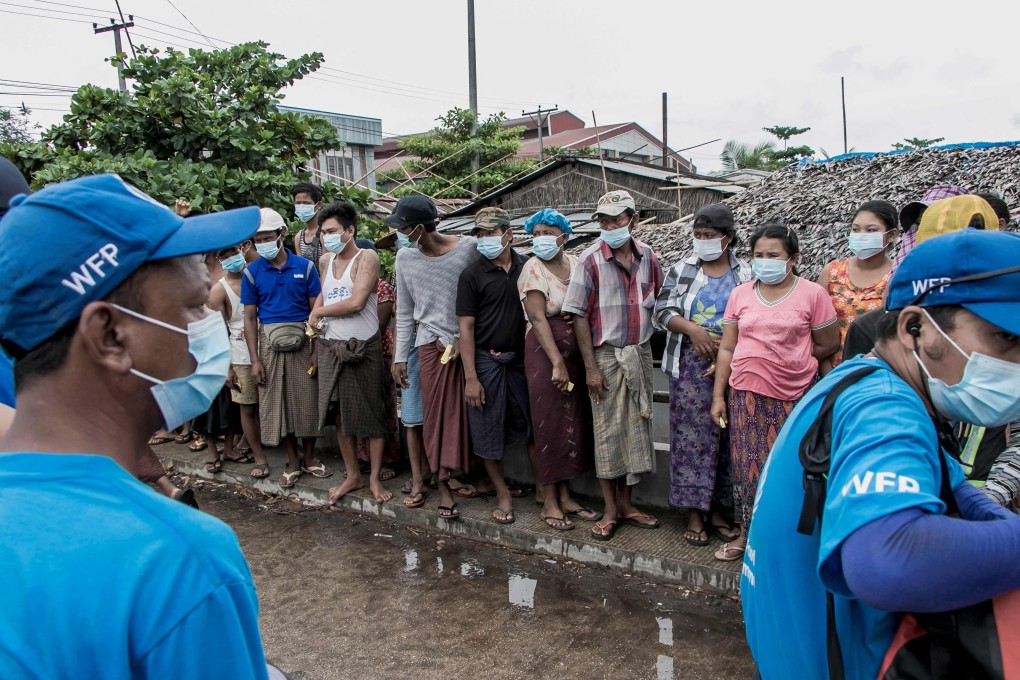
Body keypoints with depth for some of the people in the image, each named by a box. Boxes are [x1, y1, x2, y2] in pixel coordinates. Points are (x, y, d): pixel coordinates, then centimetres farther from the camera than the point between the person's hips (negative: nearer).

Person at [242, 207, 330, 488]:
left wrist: (317, 351, -7)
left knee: (308, 399, 4)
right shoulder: (252, 272, 1)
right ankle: (292, 462, 19)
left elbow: (316, 310, 0)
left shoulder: (304, 267, 0)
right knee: (276, 402, 5)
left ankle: (309, 457, 22)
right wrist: (255, 360, -4)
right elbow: (249, 317, 1)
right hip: (270, 343, 1)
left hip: (302, 342, -1)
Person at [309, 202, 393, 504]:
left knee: (372, 413, 2)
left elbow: (356, 302, -19)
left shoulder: (367, 257, -9)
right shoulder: (325, 261, 11)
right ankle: (353, 476, 23)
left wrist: (319, 311, -7)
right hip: (330, 346, 6)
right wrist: (316, 316, 6)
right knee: (340, 413, 9)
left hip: (363, 346, -5)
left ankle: (374, 478, 15)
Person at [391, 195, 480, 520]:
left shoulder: (468, 247, -8)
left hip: (468, 342, -2)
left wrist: (464, 338, -9)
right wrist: (400, 356, 7)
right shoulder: (406, 257, 3)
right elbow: (404, 312, 9)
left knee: (464, 412, 1)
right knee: (437, 415, 2)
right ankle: (443, 484, 11)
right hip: (432, 343, 2)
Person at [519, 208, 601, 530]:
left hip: (576, 352, 5)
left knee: (573, 422, 10)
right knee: (549, 424, 0)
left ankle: (565, 496, 22)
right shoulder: (533, 269, -8)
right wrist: (557, 362, -19)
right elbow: (538, 319, -14)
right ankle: (549, 501, 12)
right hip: (545, 352, -5)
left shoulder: (576, 264, 7)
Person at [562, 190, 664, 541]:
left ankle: (625, 502, 25)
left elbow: (662, 299, 16)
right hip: (606, 355, -4)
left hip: (640, 353, 4)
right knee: (607, 431, 2)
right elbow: (579, 316, -9)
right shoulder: (591, 260, -9)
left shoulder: (647, 256, 2)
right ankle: (610, 509, 15)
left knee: (636, 426, 10)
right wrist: (590, 367, -12)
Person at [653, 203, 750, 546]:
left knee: (726, 436, 4)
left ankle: (717, 509, 17)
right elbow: (663, 310, 2)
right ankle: (695, 513, 7)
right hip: (690, 364, 0)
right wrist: (691, 329, -16)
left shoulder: (746, 274, 4)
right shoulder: (681, 270, 8)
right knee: (693, 434, -2)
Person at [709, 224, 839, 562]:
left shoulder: (812, 294, -2)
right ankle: (747, 533, 22)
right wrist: (718, 395, 5)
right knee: (749, 464, 9)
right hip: (746, 394, 3)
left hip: (793, 396, -3)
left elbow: (828, 345, 3)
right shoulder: (740, 294, 7)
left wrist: (789, 362, 7)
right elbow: (727, 348, 8)